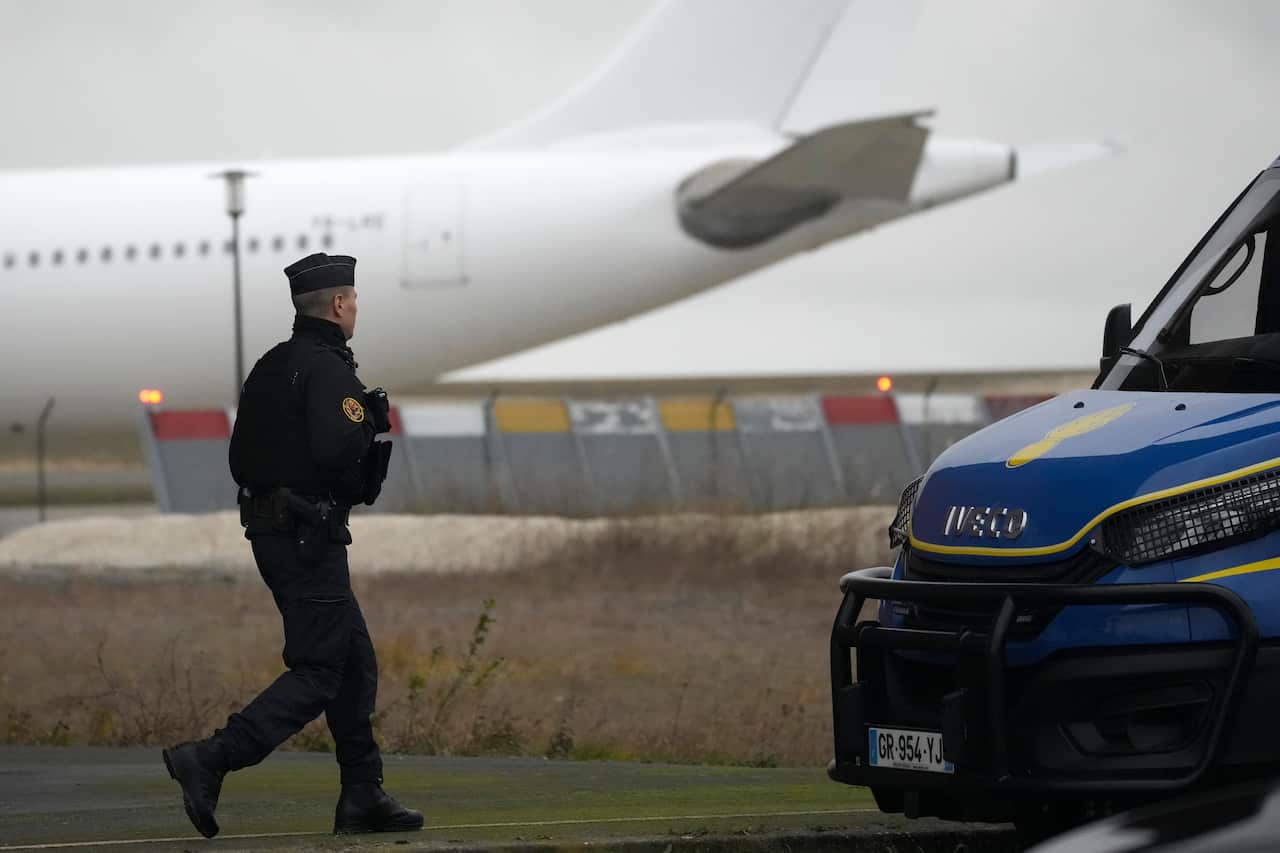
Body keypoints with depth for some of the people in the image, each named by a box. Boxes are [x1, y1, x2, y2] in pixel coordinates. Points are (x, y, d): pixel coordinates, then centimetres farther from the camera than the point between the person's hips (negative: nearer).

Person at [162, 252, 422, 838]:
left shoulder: (269, 368, 14)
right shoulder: (328, 369, -15)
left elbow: (241, 459, 16)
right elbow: (338, 447, -29)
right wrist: (371, 427, -8)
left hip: (269, 533, 10)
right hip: (311, 538, -10)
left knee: (356, 660, 13)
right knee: (319, 674, -8)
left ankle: (362, 795, 13)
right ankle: (210, 761, -17)